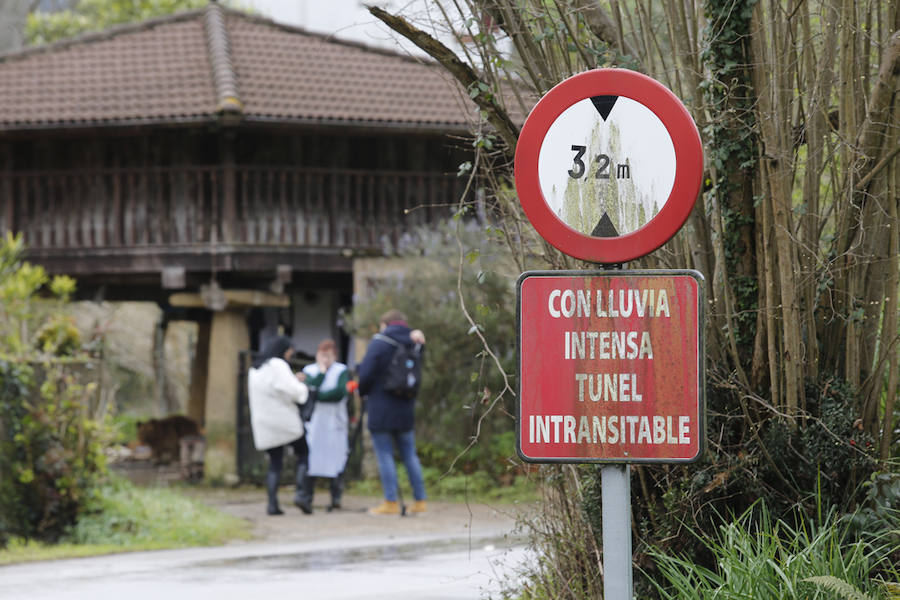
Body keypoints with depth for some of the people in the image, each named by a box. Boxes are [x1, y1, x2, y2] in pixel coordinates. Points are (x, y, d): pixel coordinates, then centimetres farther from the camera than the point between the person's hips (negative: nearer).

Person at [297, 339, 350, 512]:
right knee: (310, 460, -6)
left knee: (336, 460, -5)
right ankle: (306, 498, -4)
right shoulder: (309, 371, 10)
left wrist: (317, 396, -9)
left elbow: (340, 393, -11)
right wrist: (321, 372, -8)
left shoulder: (342, 371, 4)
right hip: (314, 424, 1)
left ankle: (336, 497, 0)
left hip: (335, 424, -1)